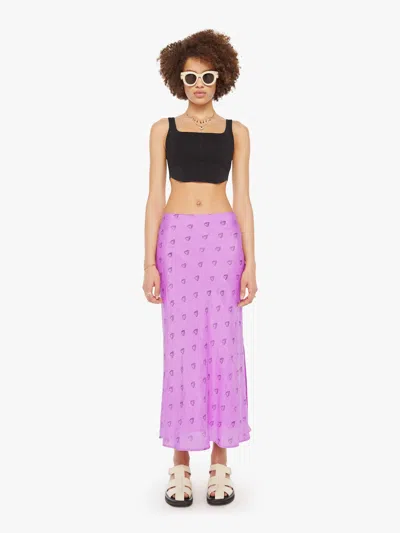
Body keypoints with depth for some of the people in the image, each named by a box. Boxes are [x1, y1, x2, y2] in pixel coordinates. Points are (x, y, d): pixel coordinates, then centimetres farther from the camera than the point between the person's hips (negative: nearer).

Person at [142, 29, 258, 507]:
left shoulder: (236, 132, 10)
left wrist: (250, 264, -3)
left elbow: (243, 200, 5)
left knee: (223, 346, 1)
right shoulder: (163, 130, 8)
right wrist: (149, 262, -6)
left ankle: (220, 462, 13)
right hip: (177, 239, 0)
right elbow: (155, 198, 3)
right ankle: (180, 464, 11)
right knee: (182, 349, -1)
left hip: (223, 239, 1)